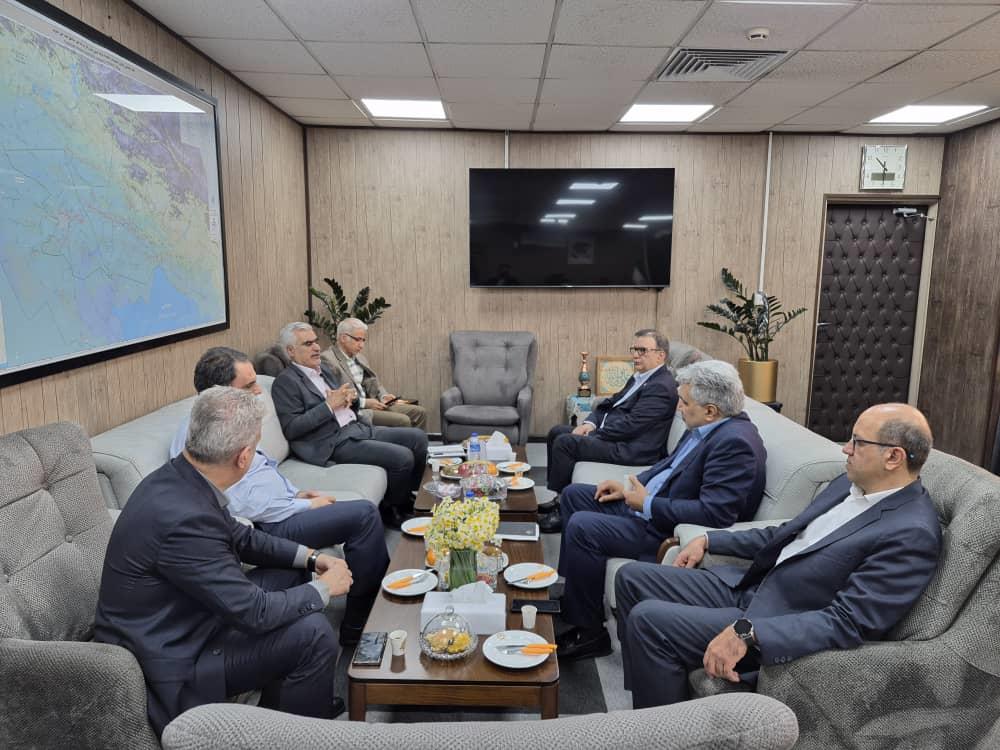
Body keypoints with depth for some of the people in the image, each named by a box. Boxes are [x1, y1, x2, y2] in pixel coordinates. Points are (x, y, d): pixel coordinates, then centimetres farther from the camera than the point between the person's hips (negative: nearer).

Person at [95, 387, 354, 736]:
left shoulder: (179, 476, -6)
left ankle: (279, 706, 26)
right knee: (312, 633, -15)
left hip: (177, 620, 9)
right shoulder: (184, 518, -34)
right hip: (170, 664, -9)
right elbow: (254, 613, -26)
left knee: (290, 577, 13)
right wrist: (324, 588, -10)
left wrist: (310, 557, 3)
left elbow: (237, 536, 10)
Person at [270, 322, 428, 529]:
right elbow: (291, 428, -16)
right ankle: (389, 511, 2)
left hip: (357, 428, 9)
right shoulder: (286, 382, -8)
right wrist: (329, 405, -18)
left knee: (418, 438, 2)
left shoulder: (324, 367, 17)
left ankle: (408, 500, 15)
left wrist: (351, 397, 0)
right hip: (335, 443, -9)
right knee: (402, 458, -21)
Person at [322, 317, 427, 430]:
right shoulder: (327, 360, -9)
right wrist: (364, 402, -19)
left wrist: (383, 396, 3)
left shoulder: (359, 357, 18)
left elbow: (375, 384, 25)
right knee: (402, 421, -24)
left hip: (373, 404, 9)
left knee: (419, 412, -3)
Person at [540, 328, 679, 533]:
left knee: (565, 442, -20)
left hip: (630, 449, -11)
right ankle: (561, 498, 12)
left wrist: (593, 433, -14)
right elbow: (610, 403, 19)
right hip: (615, 437, 11)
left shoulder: (662, 387, -17)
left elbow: (630, 425, -23)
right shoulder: (640, 377, 15)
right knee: (557, 432, 9)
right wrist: (590, 423, 1)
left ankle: (563, 512, -8)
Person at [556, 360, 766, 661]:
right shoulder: (708, 428, 4)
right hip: (649, 504, 11)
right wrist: (630, 486, 6)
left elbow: (715, 513, -32)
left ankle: (589, 632, -4)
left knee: (581, 526, -22)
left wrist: (648, 505, -23)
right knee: (573, 495, 13)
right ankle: (570, 592, 22)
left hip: (670, 532, -11)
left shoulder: (735, 442, -26)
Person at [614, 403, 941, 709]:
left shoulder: (912, 533, -20)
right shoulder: (850, 484, 7)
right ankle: (643, 697, 17)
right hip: (749, 585, 9)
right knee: (632, 577, 5)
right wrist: (709, 540, 15)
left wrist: (747, 633, -33)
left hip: (780, 629, -9)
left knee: (649, 620, -21)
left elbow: (847, 622, -25)